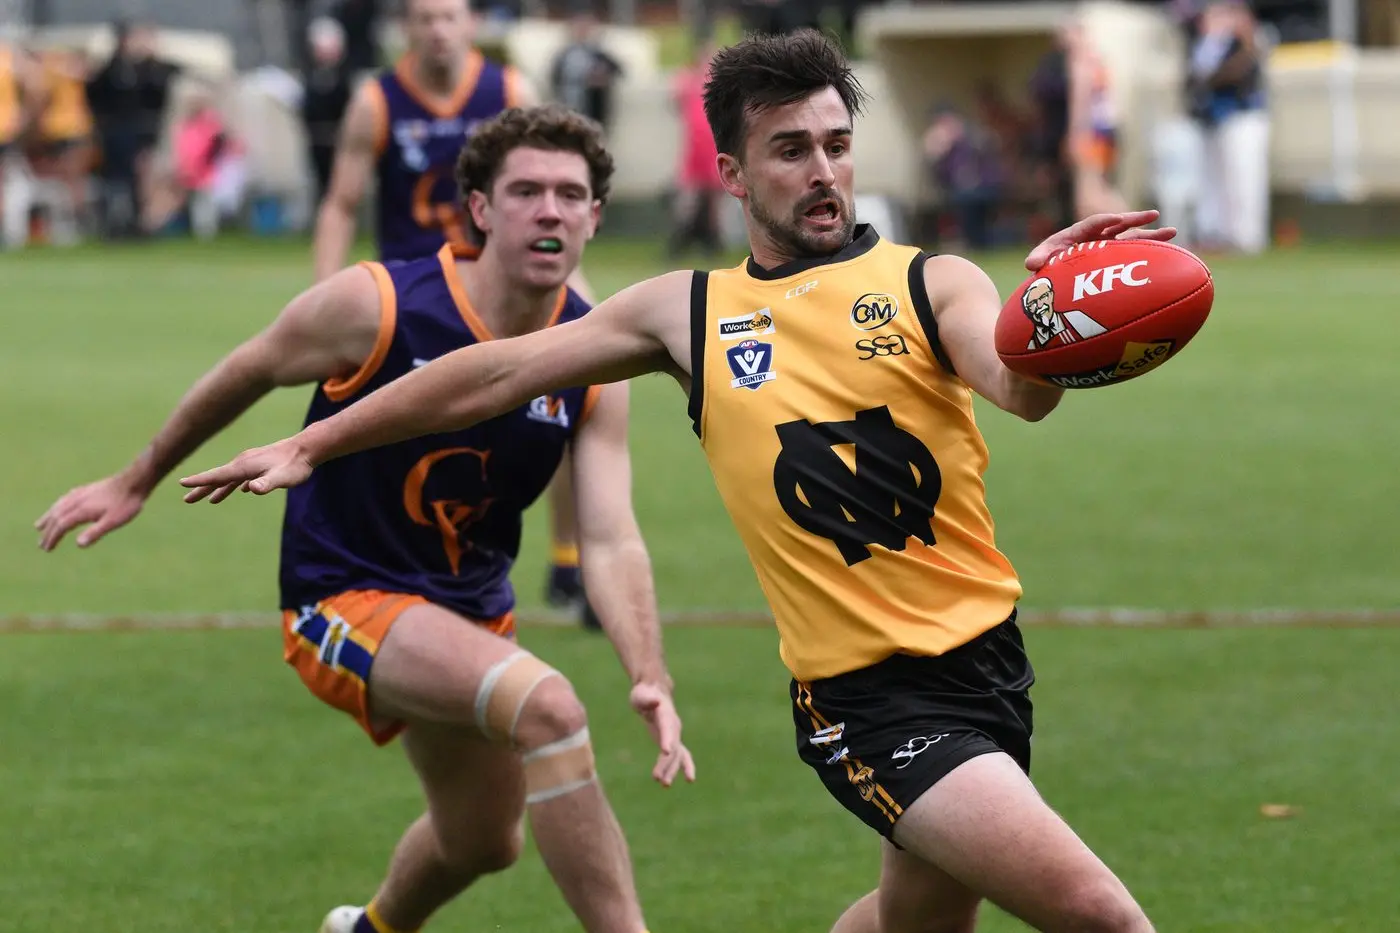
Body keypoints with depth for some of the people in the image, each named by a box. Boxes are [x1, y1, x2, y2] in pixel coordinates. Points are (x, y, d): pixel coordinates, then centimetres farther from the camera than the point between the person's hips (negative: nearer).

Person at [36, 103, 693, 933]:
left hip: (470, 608, 6)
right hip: (347, 598, -6)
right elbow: (246, 374, -3)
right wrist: (137, 483, 9)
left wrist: (650, 679, -34)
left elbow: (612, 539, -18)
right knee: (545, 704, -33)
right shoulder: (375, 307, -21)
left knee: (485, 843, 24)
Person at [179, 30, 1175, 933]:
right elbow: (497, 373, 14)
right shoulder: (689, 313, 6)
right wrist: (314, 443, 16)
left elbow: (1023, 390, -20)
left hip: (990, 661, 3)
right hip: (870, 702, -3)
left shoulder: (930, 283, 1)